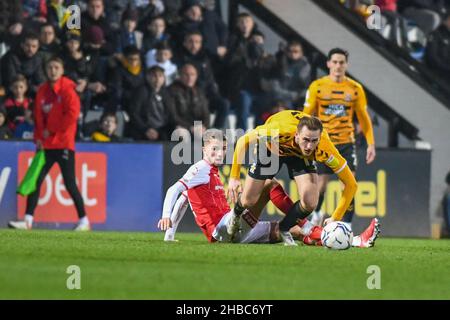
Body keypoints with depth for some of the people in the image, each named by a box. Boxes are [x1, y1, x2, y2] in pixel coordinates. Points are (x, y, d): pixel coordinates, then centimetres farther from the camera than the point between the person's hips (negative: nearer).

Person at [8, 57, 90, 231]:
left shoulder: (67, 89, -7)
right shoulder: (42, 91, 11)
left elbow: (72, 114, -15)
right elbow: (38, 116, 16)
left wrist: (51, 130, -12)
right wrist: (38, 137, 2)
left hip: (64, 144, -6)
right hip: (46, 144, 6)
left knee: (69, 184, -6)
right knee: (35, 180, 1)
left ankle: (84, 221, 3)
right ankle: (28, 220, 5)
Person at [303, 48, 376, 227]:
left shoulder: (355, 89, 2)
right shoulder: (317, 86, -1)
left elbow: (364, 118, 7)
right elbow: (307, 116, 1)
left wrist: (371, 144, 0)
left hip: (346, 143, 1)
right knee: (321, 184, 2)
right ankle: (315, 214, 32)